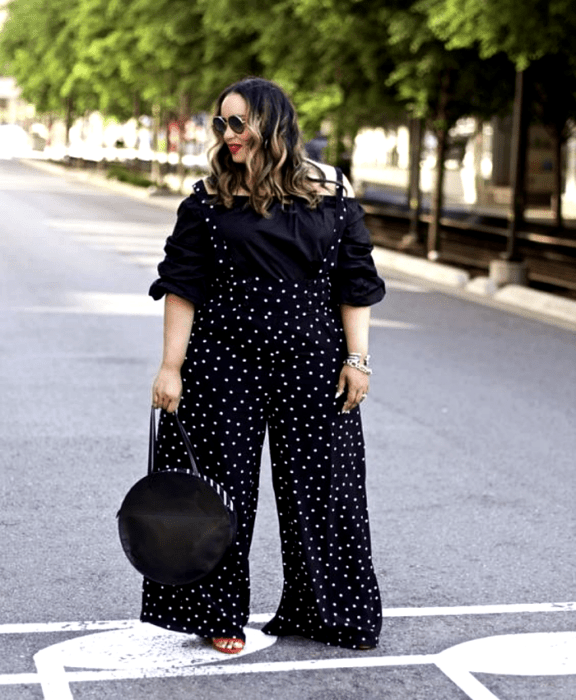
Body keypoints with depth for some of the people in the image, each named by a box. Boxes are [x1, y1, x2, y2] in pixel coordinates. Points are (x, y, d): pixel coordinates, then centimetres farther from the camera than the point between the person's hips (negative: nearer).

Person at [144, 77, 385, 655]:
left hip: (311, 365, 1)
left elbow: (354, 282, 5)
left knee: (320, 485, 8)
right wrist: (171, 367, -5)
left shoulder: (329, 194, 2)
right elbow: (182, 287, 0)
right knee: (223, 486, 5)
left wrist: (356, 358, -1)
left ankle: (322, 612, 25)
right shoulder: (210, 200, 0)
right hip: (226, 363, -1)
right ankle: (220, 615, 22)